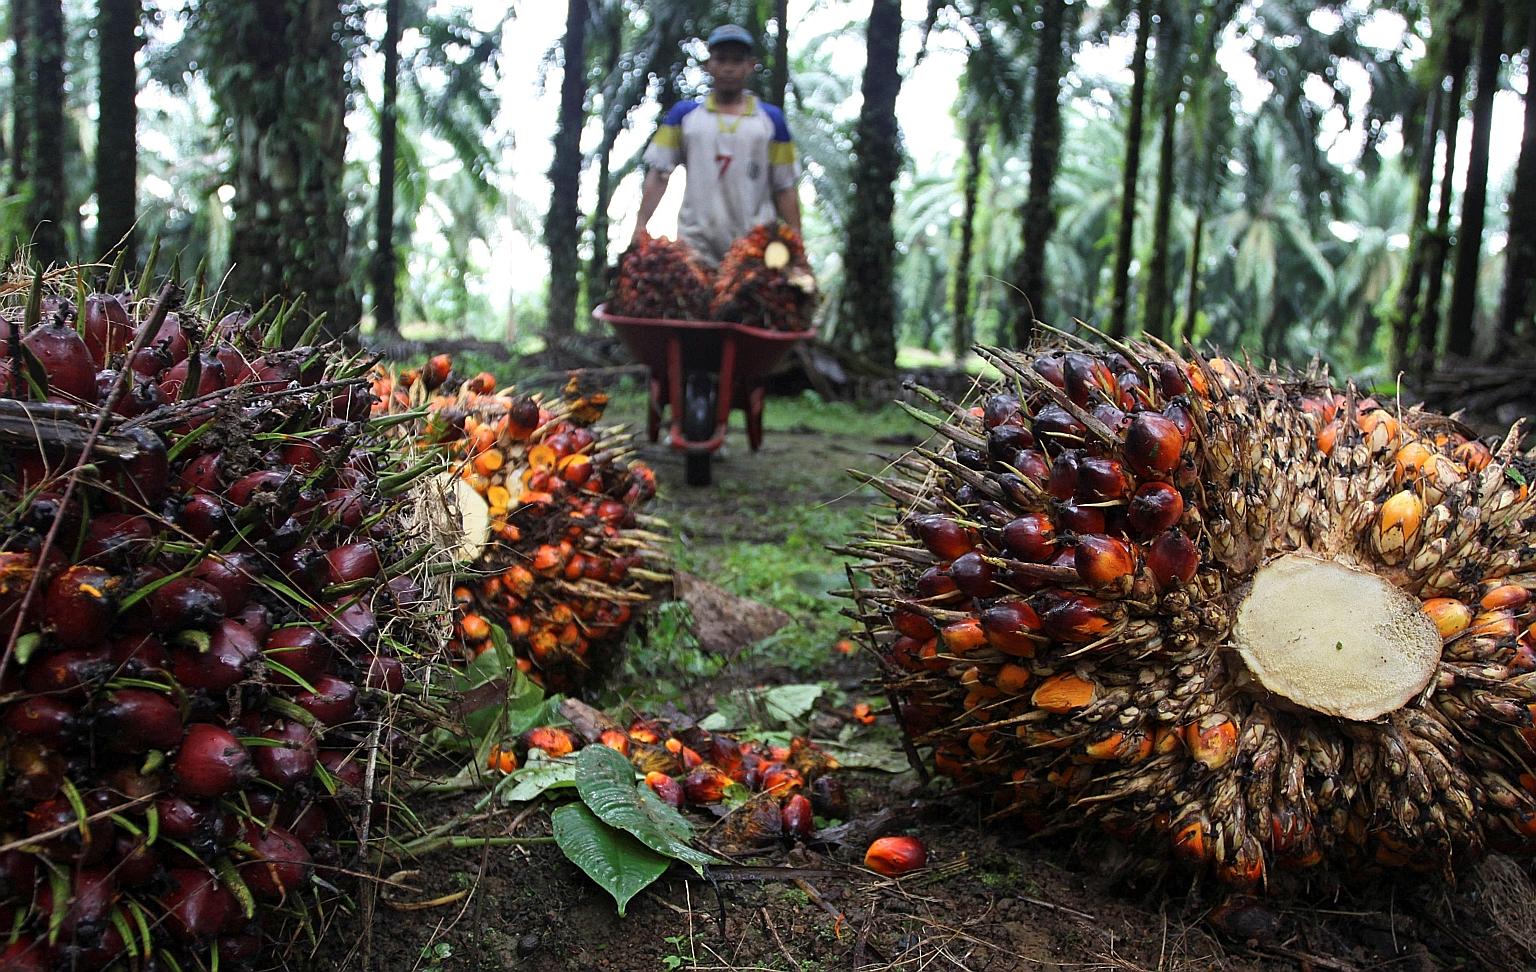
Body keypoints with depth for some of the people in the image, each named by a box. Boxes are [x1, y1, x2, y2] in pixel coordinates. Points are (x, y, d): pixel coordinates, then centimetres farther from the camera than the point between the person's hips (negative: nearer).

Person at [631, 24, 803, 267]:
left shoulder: (771, 119, 11)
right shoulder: (684, 114, 11)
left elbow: (785, 188, 9)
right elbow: (659, 174, 8)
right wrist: (640, 227, -3)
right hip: (697, 245, 0)